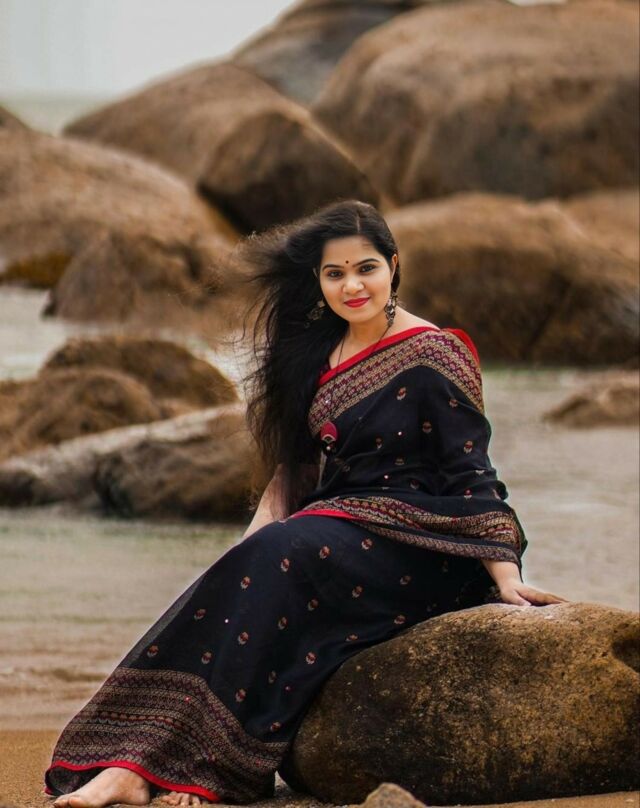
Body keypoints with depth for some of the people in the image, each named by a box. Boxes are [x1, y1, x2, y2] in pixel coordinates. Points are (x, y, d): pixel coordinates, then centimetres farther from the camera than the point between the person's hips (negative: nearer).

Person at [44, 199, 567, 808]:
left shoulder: (432, 354, -6)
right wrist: (260, 531, -2)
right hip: (341, 524, 6)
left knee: (279, 564, -29)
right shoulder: (320, 352, 14)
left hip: (413, 541, -6)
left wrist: (504, 572, -16)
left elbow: (468, 470, -9)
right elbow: (294, 463, 15)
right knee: (255, 568, -23)